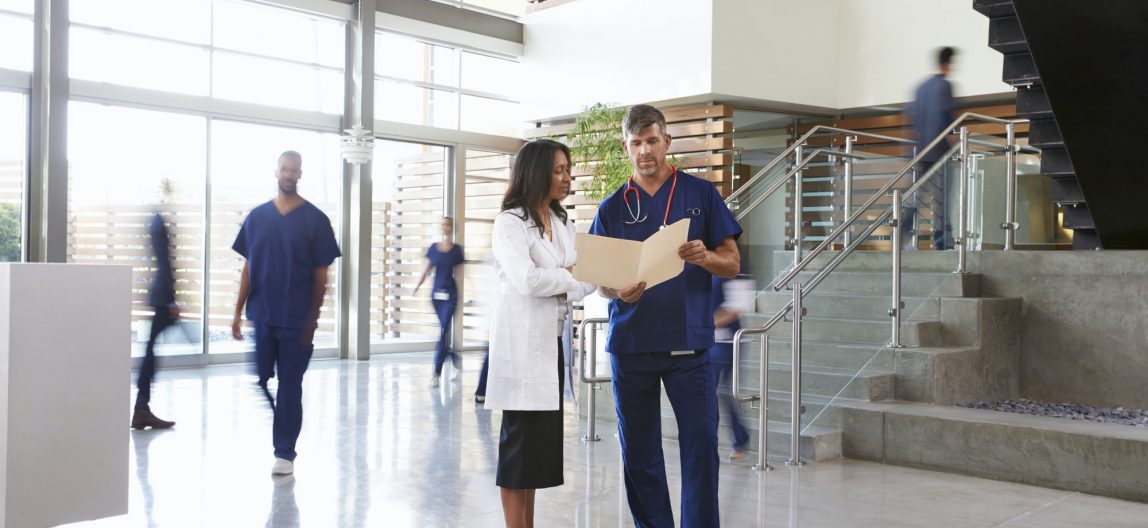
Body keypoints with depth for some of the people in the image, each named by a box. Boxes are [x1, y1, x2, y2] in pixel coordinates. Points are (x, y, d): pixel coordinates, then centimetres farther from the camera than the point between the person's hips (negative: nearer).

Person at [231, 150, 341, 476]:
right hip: (261, 315, 3)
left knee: (290, 385, 4)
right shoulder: (257, 217, 6)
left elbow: (321, 274, -1)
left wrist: (313, 319, -5)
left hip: (296, 318, -2)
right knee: (257, 381, 8)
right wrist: (238, 312, 4)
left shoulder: (315, 219, -2)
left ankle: (284, 452, 13)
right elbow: (248, 268, 9)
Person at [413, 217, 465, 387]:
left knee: (443, 332, -9)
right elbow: (427, 269, 10)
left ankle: (437, 373, -8)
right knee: (443, 331, 11)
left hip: (450, 294, -4)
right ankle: (455, 358, 33)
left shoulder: (456, 250, -1)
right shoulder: (433, 248, 7)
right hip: (436, 293, 4)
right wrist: (418, 284, -4)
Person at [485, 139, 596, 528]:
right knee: (521, 437, -2)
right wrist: (574, 276, -9)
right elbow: (527, 280, -21)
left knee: (541, 437, 10)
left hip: (552, 340, 7)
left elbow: (577, 280, 6)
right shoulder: (509, 222, -8)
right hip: (521, 342, -7)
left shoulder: (562, 224, 15)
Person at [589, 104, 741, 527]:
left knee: (701, 446, -4)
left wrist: (705, 257, -18)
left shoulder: (702, 194, 5)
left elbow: (731, 264, 4)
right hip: (631, 345, 2)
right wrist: (619, 292, -14)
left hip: (690, 343, -2)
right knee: (639, 453, 8)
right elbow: (600, 281, 9)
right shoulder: (612, 208, 9)